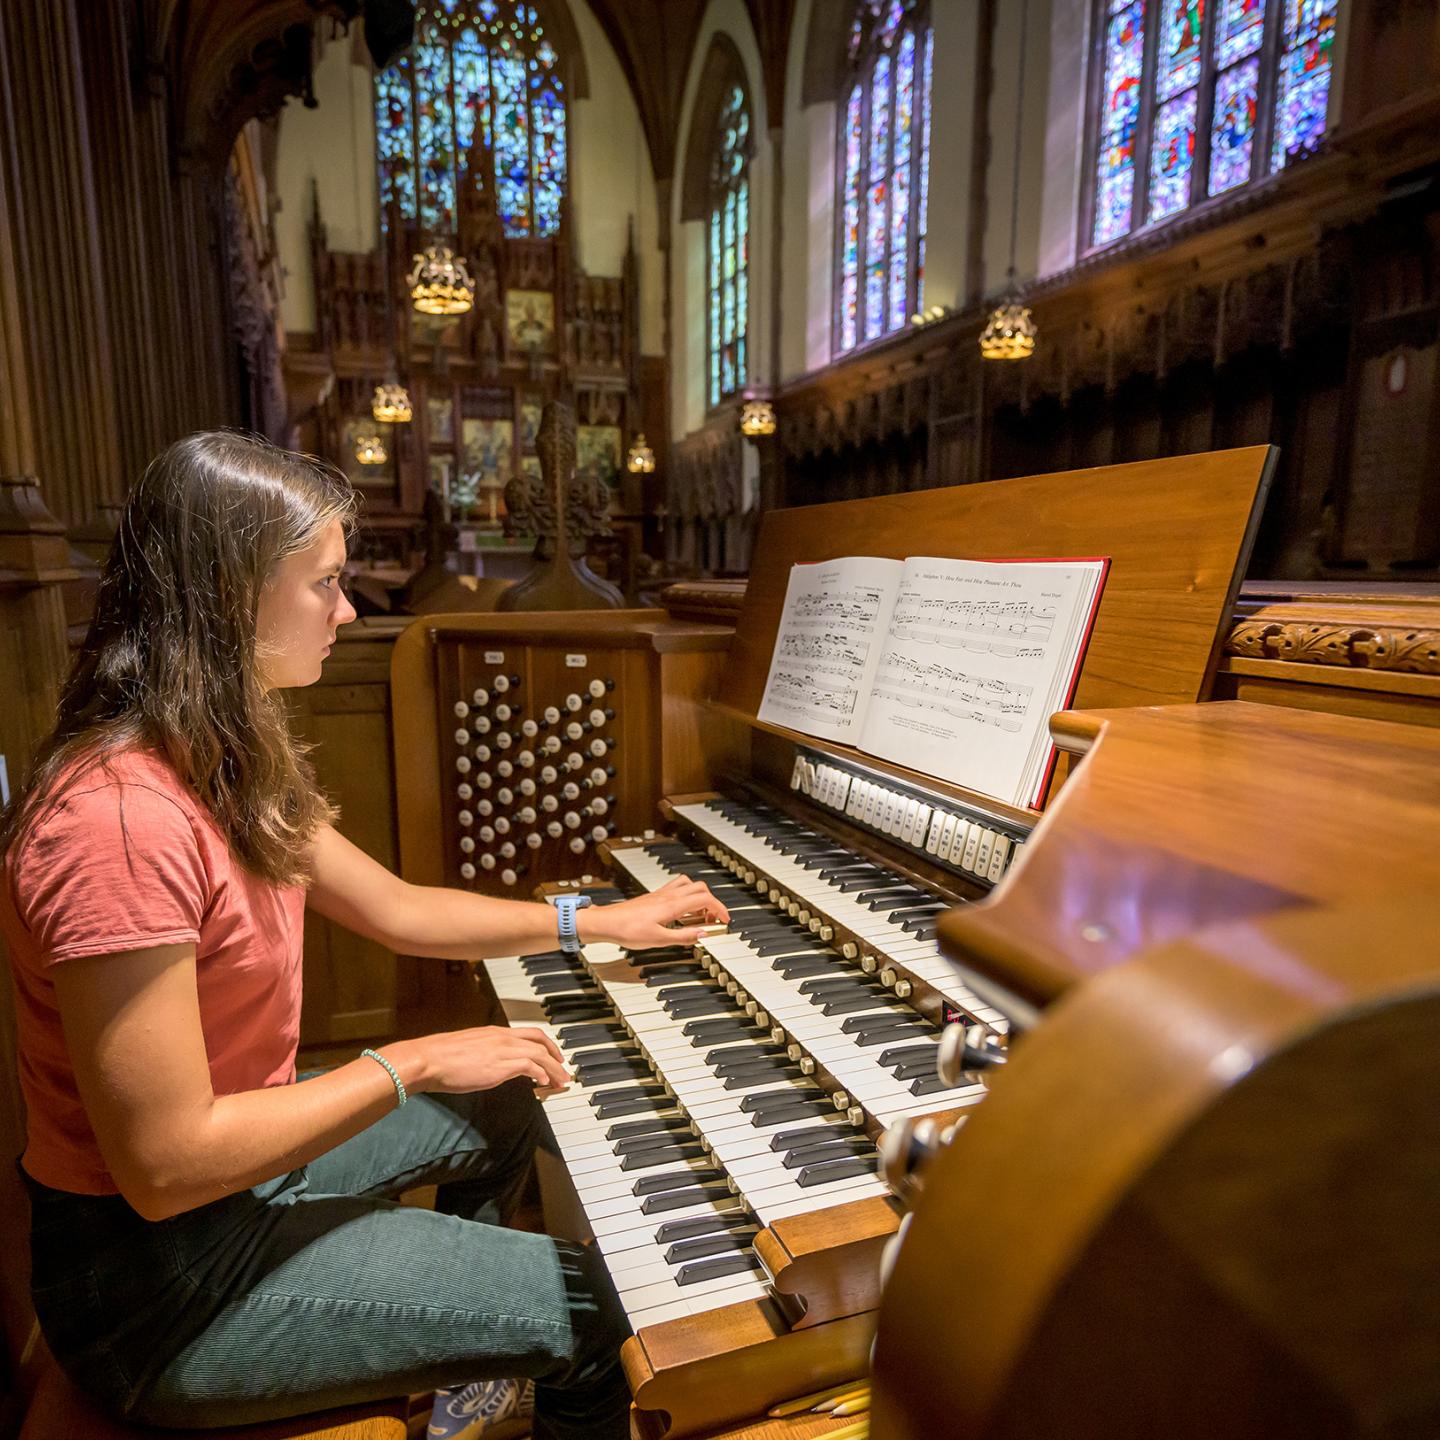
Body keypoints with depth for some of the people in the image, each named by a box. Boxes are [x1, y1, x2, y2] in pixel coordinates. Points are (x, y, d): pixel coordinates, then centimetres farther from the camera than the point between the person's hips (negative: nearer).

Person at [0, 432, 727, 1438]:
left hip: (235, 1144, 10)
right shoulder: (121, 821, -32)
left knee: (502, 1110, 26)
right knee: (598, 1309, -9)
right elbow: (167, 1166, -30)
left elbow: (397, 911, 6)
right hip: (164, 1277, -9)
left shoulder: (222, 769, 1)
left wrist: (601, 921, 8)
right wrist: (414, 1063, -21)